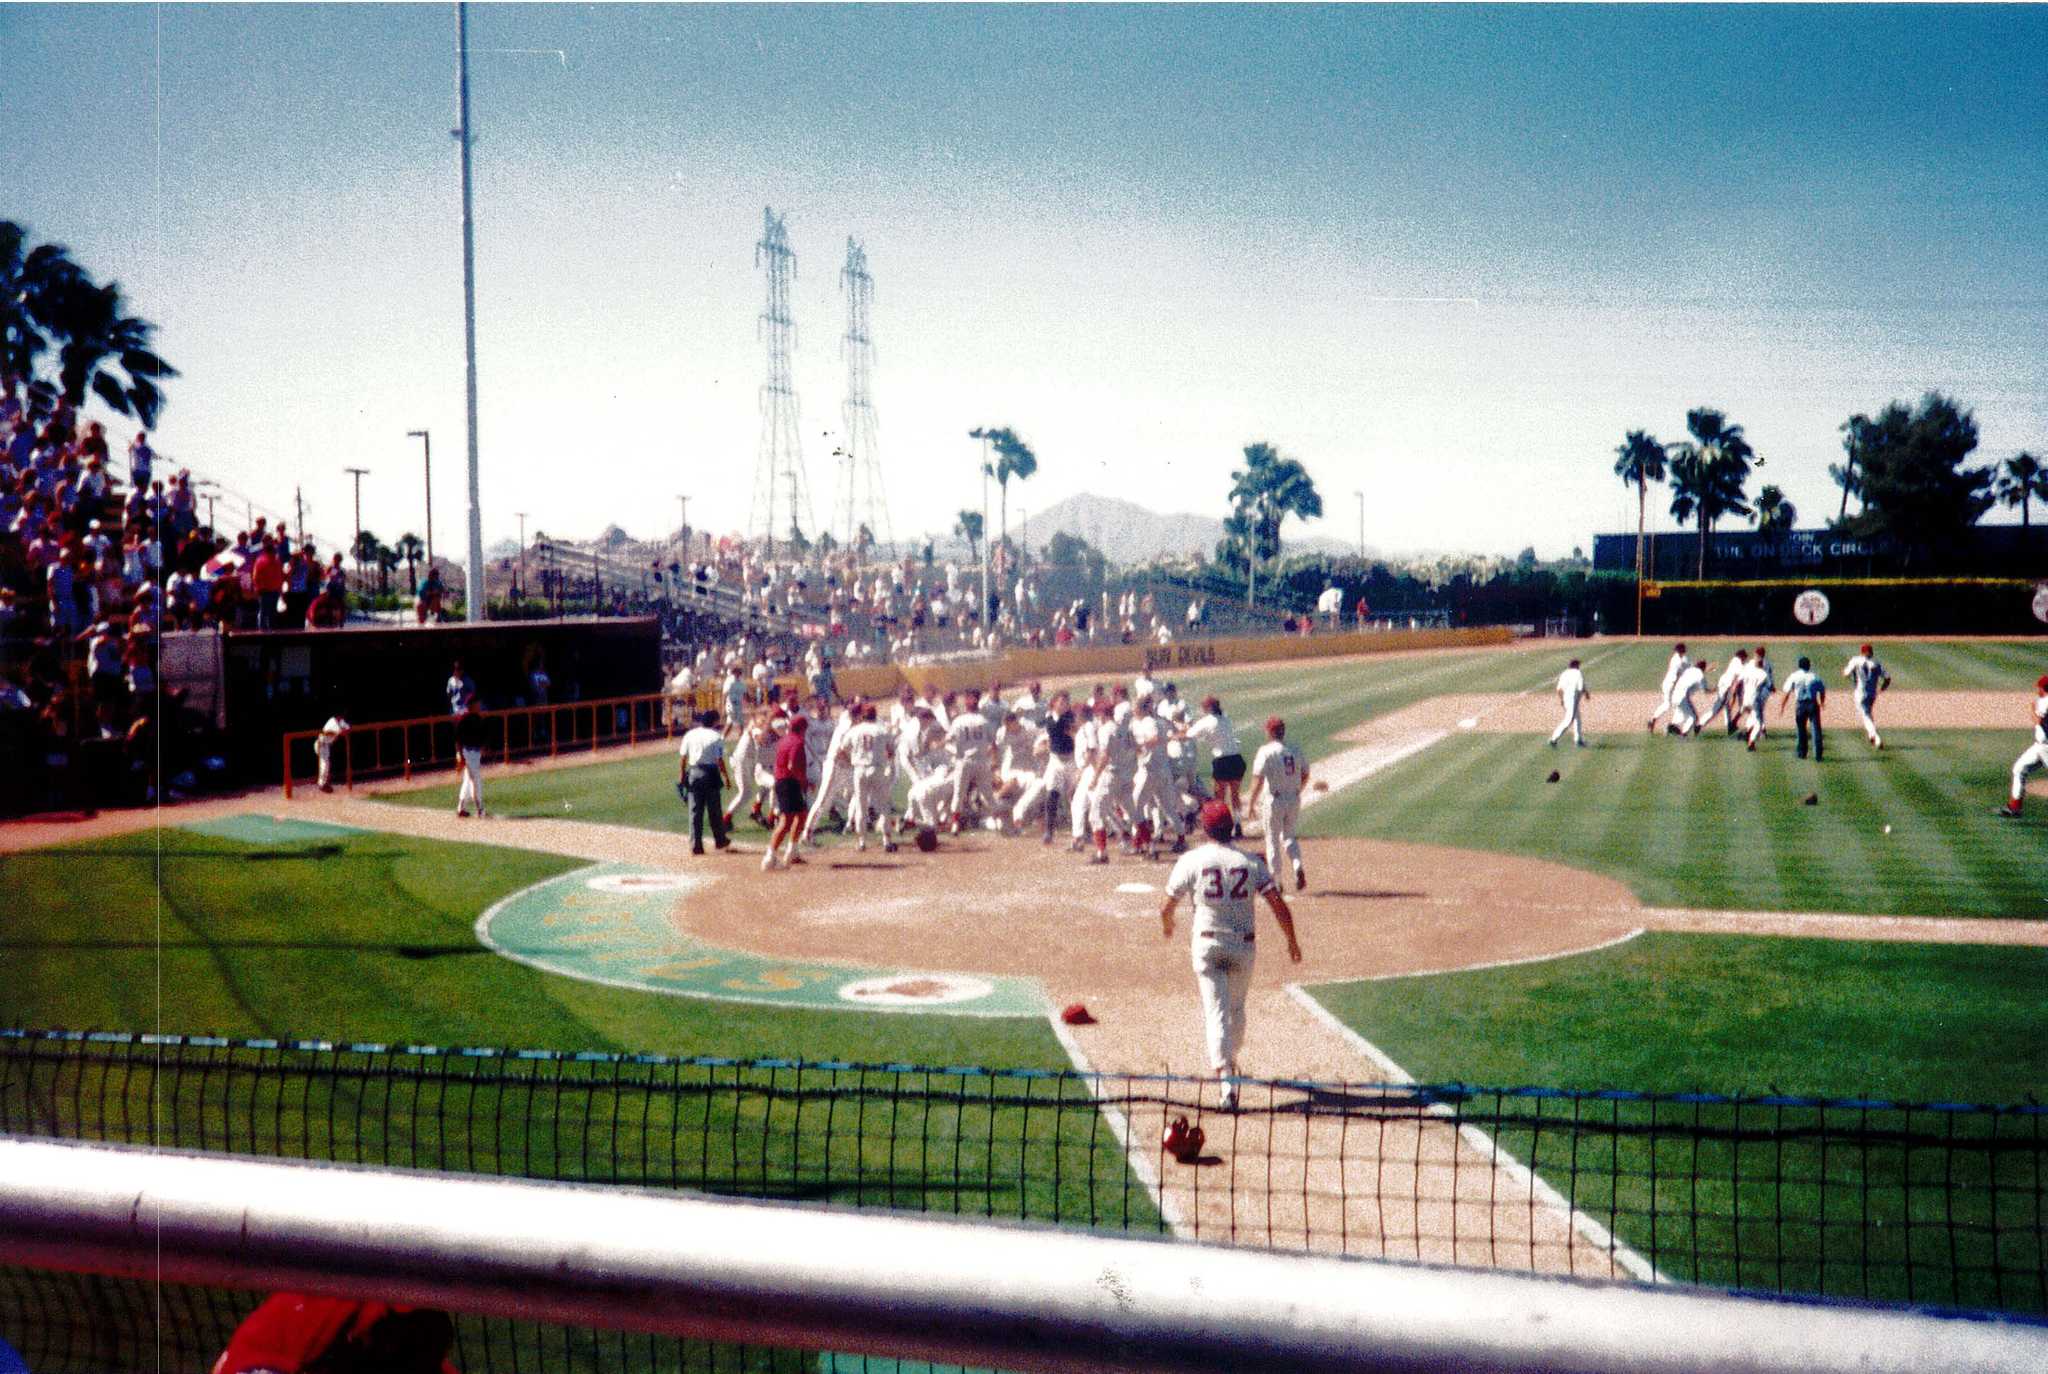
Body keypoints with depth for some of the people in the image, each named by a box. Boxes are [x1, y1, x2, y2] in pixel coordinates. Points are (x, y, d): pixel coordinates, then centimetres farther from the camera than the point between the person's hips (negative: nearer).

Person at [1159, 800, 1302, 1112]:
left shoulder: (1191, 861, -5)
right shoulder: (1251, 862, -1)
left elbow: (1167, 907, 0)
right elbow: (1278, 904, -5)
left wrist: (1167, 925, 22)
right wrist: (1292, 941, 6)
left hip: (1208, 944, -2)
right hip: (1244, 945, 2)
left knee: (1215, 1010, -4)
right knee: (1236, 1007, 22)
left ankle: (1227, 1081, -19)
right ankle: (1230, 1062, 39)